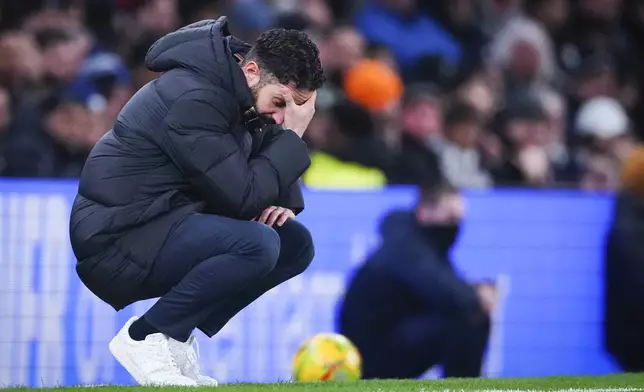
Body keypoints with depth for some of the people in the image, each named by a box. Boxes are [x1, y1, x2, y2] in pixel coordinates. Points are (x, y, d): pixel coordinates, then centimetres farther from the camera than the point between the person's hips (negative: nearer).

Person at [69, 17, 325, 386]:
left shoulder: (240, 93, 6)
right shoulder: (194, 100, -23)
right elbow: (243, 197, -24)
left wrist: (284, 203, -5)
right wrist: (293, 135, -17)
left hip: (170, 225, 10)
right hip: (116, 244, -10)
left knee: (296, 243, 2)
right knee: (257, 244, -28)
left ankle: (177, 336, 3)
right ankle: (145, 337, -14)